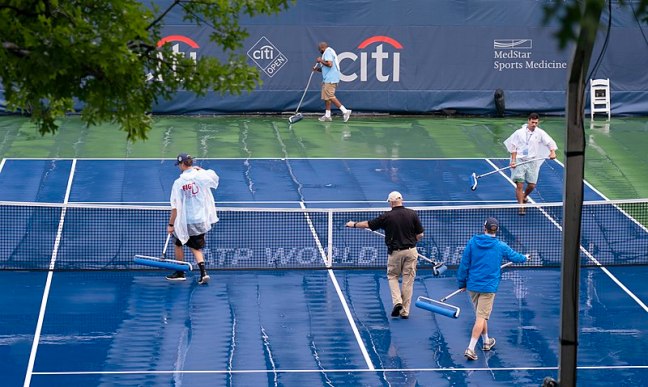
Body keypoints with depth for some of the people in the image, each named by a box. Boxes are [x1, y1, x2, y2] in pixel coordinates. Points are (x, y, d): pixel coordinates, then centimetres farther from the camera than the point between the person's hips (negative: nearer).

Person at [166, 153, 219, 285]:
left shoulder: (178, 183, -13)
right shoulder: (202, 176, -8)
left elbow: (175, 207, -12)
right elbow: (214, 176, 17)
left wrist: (171, 224, -4)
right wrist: (200, 169, 21)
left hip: (185, 222, -3)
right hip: (201, 220, 3)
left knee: (179, 244, 21)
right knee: (196, 247, 16)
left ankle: (180, 273, 28)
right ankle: (203, 272, -3)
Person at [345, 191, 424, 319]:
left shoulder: (387, 216, -8)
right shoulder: (412, 214, -4)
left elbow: (368, 224, 4)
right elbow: (420, 235, 0)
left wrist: (354, 224, 21)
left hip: (395, 252, -2)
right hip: (411, 251, 2)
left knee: (392, 277, 17)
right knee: (408, 281, 7)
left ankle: (397, 302, -4)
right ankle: (405, 311, 7)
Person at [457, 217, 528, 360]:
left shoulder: (472, 242, -3)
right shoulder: (500, 246, -6)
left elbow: (464, 264, -1)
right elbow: (514, 256, 13)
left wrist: (462, 283, 9)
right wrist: (524, 258, 36)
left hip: (473, 285, 3)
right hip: (489, 287, -3)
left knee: (481, 315, 20)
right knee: (481, 318, -5)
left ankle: (486, 341, 37)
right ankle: (470, 348, -14)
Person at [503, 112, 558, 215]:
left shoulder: (540, 133, 3)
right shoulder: (519, 133, 1)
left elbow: (550, 142, 2)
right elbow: (513, 147, 5)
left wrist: (552, 152, -17)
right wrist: (513, 160, -4)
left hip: (532, 162, 2)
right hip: (519, 161, -2)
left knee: (532, 185, 4)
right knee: (519, 184, -11)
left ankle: (524, 196, 37)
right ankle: (521, 207, -9)